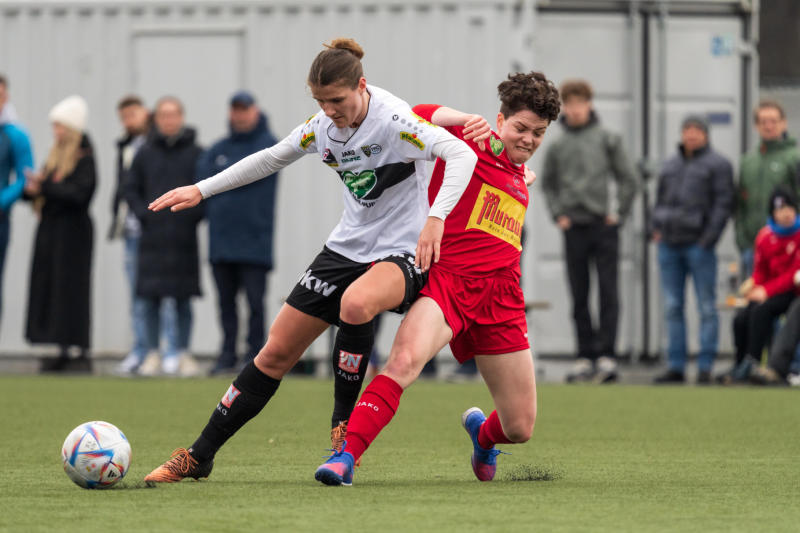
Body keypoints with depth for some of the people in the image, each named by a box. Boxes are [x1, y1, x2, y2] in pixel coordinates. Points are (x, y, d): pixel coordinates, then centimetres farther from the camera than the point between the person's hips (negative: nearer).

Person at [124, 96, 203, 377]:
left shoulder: (196, 154, 3)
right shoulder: (145, 154, 7)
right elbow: (131, 189, 12)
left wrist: (194, 216, -7)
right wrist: (144, 214, -2)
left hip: (184, 239, -1)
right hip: (152, 238, 1)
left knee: (182, 300, 2)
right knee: (151, 299, 0)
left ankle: (182, 353, 7)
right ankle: (153, 353, 6)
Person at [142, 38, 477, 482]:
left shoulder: (393, 121, -21)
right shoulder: (323, 126, 1)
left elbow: (462, 155, -33)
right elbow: (271, 159, 18)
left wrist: (435, 218, -45)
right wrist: (201, 190, 18)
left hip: (403, 252, -7)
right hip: (347, 247, 7)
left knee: (355, 304, -40)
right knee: (277, 351, 5)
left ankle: (344, 426, -17)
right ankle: (199, 456, 14)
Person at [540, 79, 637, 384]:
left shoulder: (607, 139, 2)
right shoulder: (558, 146, 8)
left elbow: (628, 179, 5)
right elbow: (547, 182, 19)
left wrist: (619, 213, -2)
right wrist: (558, 214, 7)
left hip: (603, 225, -3)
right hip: (574, 228, 3)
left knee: (608, 293, -6)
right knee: (579, 298, 4)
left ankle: (607, 356, -8)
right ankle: (585, 357, 8)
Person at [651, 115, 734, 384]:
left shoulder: (717, 165, 0)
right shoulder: (671, 165, 19)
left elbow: (723, 203, -6)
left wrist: (708, 238, -13)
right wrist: (656, 229, 9)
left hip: (699, 244, -6)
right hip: (669, 245, 6)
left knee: (706, 308, -3)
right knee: (672, 307, 6)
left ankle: (705, 367, -2)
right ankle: (676, 367, 9)